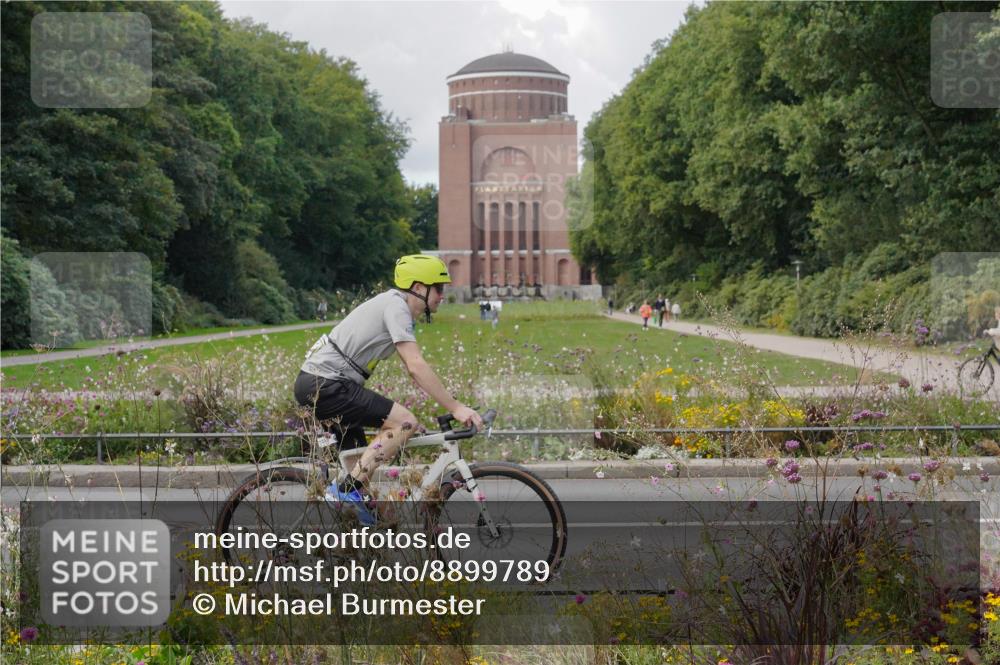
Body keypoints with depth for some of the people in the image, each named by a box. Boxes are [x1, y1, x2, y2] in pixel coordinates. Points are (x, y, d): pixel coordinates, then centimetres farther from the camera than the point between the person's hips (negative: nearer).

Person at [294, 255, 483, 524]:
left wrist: (452, 406, 17)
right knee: (404, 422, -16)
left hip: (312, 383, 11)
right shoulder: (395, 306, -13)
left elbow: (413, 369, 22)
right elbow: (416, 367, -21)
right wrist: (456, 408, -20)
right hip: (326, 383, -11)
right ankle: (347, 490, -16)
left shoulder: (397, 305, 18)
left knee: (358, 459, 17)